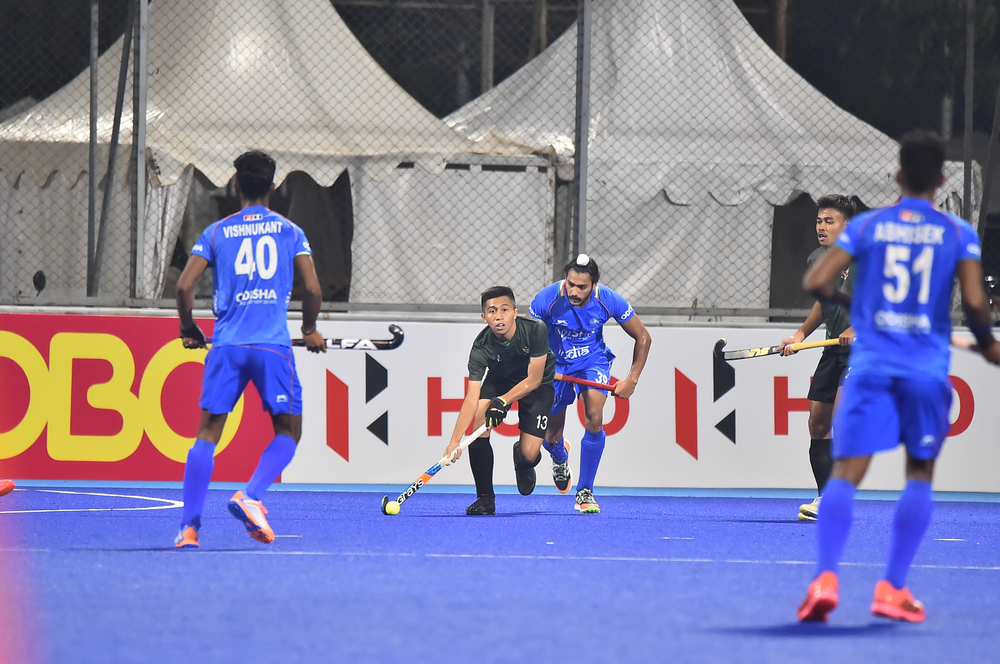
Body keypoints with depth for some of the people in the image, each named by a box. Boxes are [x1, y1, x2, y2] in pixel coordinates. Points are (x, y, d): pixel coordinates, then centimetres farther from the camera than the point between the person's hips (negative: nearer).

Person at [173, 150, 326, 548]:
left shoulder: (217, 233, 8)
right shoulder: (289, 231, 7)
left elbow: (184, 286, 0)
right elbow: (312, 288, -1)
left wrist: (188, 328, 16)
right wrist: (310, 330, 16)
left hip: (226, 345, 1)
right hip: (274, 347, -1)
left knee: (208, 434, 6)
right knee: (288, 431, 10)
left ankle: (189, 526, 0)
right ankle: (251, 495, -14)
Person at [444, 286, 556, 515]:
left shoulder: (535, 331, -31)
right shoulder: (481, 347, -29)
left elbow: (534, 379, -23)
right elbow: (472, 398, -34)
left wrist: (502, 402, -31)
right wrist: (454, 441, -45)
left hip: (538, 384, -1)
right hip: (499, 380, 1)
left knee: (529, 454, -15)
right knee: (478, 430, -24)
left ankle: (522, 463, 26)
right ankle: (485, 499, -8)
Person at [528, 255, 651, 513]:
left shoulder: (610, 301, -25)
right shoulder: (547, 299, -28)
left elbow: (642, 337, -10)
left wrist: (632, 380, -14)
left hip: (593, 360, 0)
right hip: (555, 362, 0)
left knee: (594, 421, -24)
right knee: (551, 438, 4)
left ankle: (585, 493, -10)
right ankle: (560, 458, 45)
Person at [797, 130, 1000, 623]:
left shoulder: (866, 226, 5)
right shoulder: (958, 233, 3)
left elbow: (815, 282, -1)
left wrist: (841, 300, 20)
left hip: (871, 365, 0)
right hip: (927, 369, 0)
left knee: (845, 473, -3)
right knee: (920, 475, 14)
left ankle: (826, 576, -21)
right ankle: (892, 588, 8)